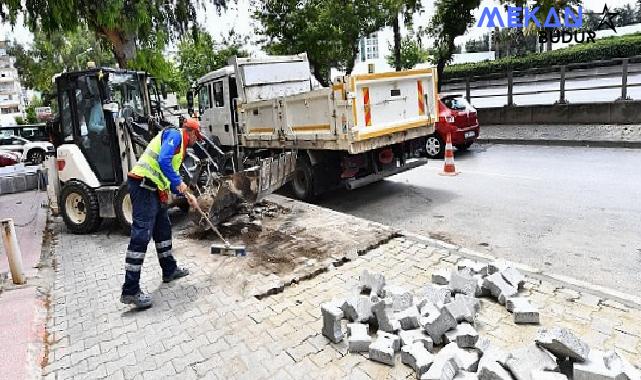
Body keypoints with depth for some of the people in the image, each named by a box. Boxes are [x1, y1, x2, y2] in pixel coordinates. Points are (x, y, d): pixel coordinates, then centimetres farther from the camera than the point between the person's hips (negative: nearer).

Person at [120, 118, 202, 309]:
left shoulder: (179, 145, 25)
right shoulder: (174, 134, -4)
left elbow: (170, 177, 28)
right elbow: (163, 161, -21)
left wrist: (187, 195, 25)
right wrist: (178, 182, -14)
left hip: (153, 189, 11)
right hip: (144, 186, -11)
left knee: (163, 229, 19)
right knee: (141, 235, -12)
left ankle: (169, 270, 35)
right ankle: (130, 290, -9)